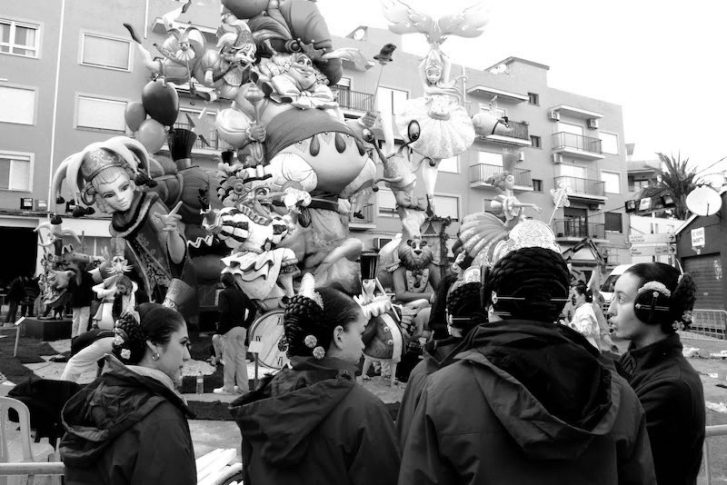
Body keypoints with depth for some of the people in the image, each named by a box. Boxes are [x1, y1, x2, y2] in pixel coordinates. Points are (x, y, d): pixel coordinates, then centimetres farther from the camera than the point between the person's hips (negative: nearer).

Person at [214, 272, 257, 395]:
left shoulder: (224, 293, -8)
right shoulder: (241, 294, 10)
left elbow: (224, 312, -19)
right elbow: (252, 309, 7)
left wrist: (220, 329, -10)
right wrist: (246, 324, 10)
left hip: (229, 329, -6)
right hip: (242, 329, 6)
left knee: (229, 359, 1)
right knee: (241, 358, 12)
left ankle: (228, 388, 7)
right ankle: (243, 387, 17)